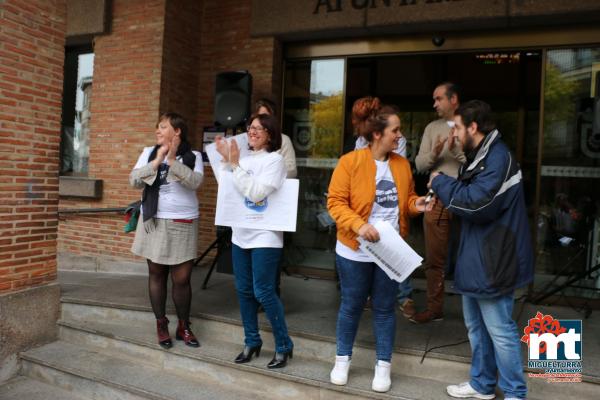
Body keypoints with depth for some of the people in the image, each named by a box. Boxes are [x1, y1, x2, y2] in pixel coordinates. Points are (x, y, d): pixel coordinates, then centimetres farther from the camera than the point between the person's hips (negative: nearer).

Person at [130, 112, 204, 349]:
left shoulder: (193, 156, -1)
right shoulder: (149, 153, 6)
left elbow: (194, 182, -18)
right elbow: (134, 180, -5)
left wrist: (172, 160, -24)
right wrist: (157, 161, -15)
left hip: (183, 224, -2)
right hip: (153, 222, 2)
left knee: (181, 279, 2)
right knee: (156, 275, 9)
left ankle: (183, 327, 20)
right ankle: (161, 325, 24)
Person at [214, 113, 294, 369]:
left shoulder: (275, 160, -9)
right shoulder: (244, 158, 9)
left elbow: (255, 194, -20)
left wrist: (235, 164, -18)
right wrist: (226, 160, 0)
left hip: (264, 236, -6)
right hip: (240, 234, 7)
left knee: (263, 292, -4)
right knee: (244, 290, 12)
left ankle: (284, 346, 12)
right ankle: (252, 342, 27)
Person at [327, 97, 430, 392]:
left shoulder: (402, 164, 2)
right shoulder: (350, 162, -13)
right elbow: (335, 202, -14)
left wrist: (415, 204, -8)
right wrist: (358, 224, -27)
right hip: (355, 251, -3)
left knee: (384, 308, 13)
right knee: (351, 306, 13)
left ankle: (383, 365, 29)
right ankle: (343, 358, 33)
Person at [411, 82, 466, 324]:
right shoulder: (432, 128, 12)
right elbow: (419, 165, 7)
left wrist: (456, 150, -20)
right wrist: (434, 153, -12)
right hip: (436, 199, 4)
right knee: (434, 258, 9)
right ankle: (434, 308, 20)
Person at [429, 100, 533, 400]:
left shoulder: (498, 158, -20)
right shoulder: (479, 157, 13)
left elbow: (476, 203, -27)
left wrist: (441, 182, -15)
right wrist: (445, 194, 1)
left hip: (492, 261, -10)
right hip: (474, 257, 10)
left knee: (500, 330, 3)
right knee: (476, 326, 20)